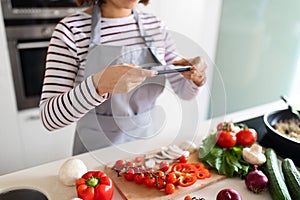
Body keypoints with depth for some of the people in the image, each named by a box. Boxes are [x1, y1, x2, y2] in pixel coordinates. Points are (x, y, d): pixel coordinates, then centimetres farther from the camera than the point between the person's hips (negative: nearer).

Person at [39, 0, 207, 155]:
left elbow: (184, 91, 7)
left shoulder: (155, 25, 0)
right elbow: (49, 116, -17)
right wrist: (99, 84, -33)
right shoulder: (72, 29, -12)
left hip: (147, 144, 3)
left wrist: (194, 76, -15)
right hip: (96, 152, -2)